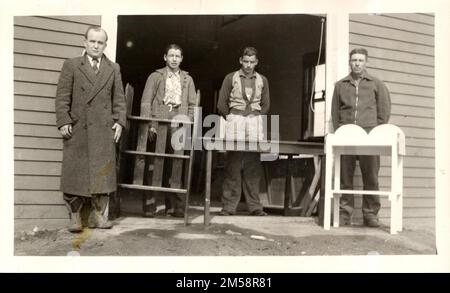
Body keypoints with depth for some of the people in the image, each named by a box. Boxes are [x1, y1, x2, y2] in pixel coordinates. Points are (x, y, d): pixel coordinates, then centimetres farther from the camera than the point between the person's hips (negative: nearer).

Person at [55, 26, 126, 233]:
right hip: (77, 129, -2)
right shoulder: (71, 65, 8)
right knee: (75, 173, 0)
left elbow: (119, 99, 12)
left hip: (104, 130, 2)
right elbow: (62, 97, 2)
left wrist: (119, 121, 1)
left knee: (102, 172, 1)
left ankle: (98, 214, 10)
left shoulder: (113, 69, 15)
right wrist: (63, 121, -7)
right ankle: (75, 216, 8)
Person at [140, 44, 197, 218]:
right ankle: (149, 205, 4)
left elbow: (192, 105, 13)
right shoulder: (155, 76, 12)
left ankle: (174, 206, 6)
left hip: (178, 126, 2)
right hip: (158, 124, -1)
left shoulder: (187, 79, 19)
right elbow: (145, 102, 4)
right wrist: (149, 125, -8)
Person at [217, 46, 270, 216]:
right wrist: (230, 119, 5)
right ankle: (229, 206, -2)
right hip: (235, 119, -2)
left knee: (253, 166, -1)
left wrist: (257, 118, 8)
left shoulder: (262, 80, 14)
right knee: (233, 165, -5)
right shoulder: (231, 78, 6)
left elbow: (266, 105, 18)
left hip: (255, 121, 2)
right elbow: (221, 104, 7)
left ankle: (254, 206, 3)